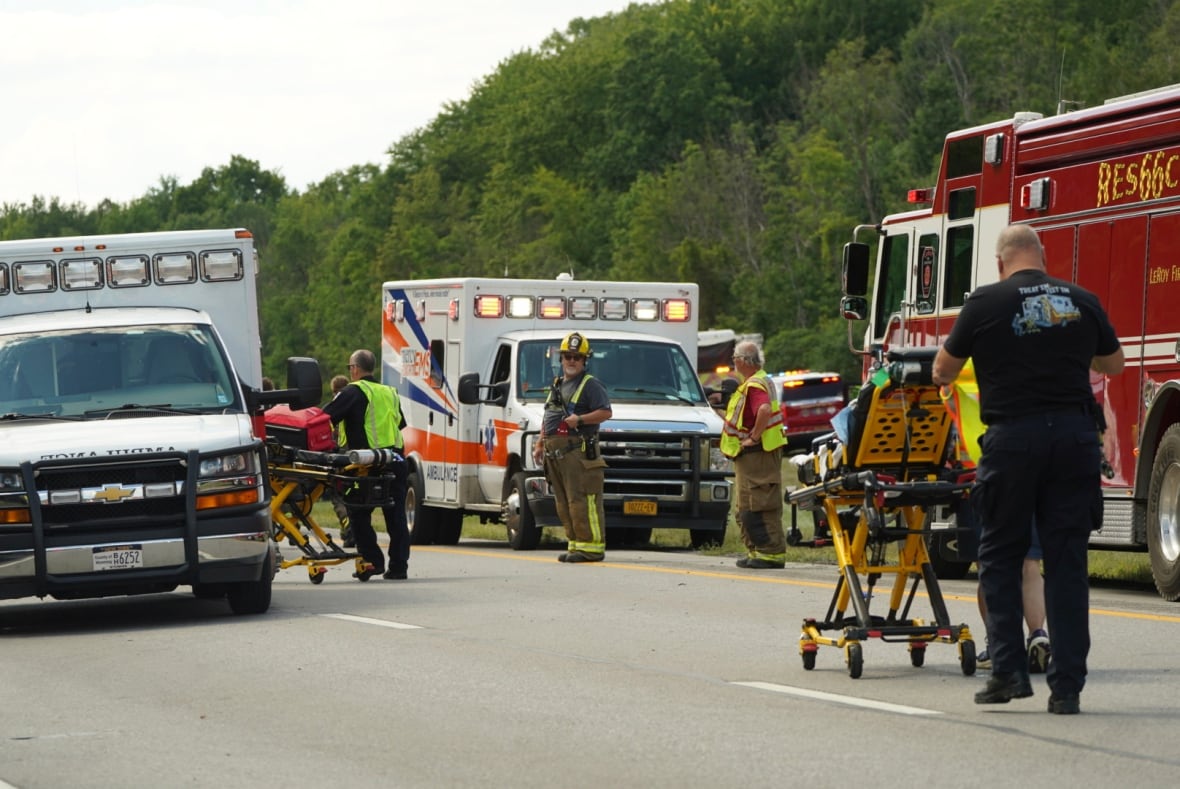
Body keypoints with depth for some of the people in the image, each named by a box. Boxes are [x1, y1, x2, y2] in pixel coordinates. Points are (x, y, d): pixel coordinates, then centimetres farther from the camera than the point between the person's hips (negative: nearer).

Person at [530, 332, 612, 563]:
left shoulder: (590, 385, -1)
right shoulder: (557, 385, 24)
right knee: (564, 503, 8)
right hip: (555, 452, 9)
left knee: (582, 501, -13)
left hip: (578, 451, -9)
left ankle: (592, 547, -14)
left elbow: (605, 412, -11)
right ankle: (575, 544, 12)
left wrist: (580, 419, -21)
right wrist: (540, 445, 22)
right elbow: (546, 418, 30)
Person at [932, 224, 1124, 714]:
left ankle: (1008, 669, 4)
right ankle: (1067, 685, 1)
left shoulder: (986, 303, -2)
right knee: (1067, 562, 5)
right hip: (1075, 437, 3)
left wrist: (943, 377, 33)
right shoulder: (1082, 302, 7)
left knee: (1000, 557, 12)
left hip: (1013, 438, -2)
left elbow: (943, 370, 9)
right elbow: (1114, 364, 23)